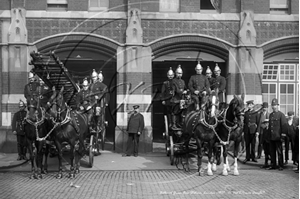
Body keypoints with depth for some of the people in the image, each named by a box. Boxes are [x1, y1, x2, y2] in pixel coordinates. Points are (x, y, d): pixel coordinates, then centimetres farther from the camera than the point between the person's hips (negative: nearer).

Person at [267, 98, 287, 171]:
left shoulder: (281, 115, -4)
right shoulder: (271, 115, 15)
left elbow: (284, 125, -9)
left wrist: (283, 134, -15)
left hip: (278, 137, -6)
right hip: (271, 137, 6)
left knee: (279, 152, 0)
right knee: (272, 152, 9)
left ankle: (281, 166, 7)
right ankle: (273, 165, 17)